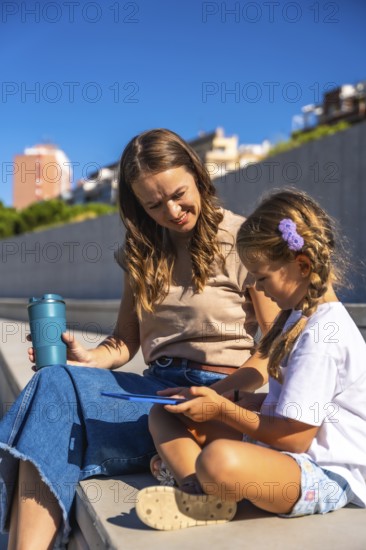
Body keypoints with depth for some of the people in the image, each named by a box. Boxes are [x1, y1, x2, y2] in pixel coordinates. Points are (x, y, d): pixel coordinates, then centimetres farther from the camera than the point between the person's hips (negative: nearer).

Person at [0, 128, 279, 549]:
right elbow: (126, 341, 13)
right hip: (159, 387, 5)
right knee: (54, 383, -25)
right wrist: (90, 359, -8)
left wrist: (224, 391, -18)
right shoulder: (143, 250, 15)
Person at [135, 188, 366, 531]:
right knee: (163, 415, 3)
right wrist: (219, 399, 5)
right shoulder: (301, 318, 11)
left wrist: (223, 409, -12)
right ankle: (204, 497, -19)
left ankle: (196, 483, -9)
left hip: (328, 476, -10)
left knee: (219, 460, -41)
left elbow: (297, 437, -20)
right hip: (273, 443, 10)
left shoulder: (320, 336, -21)